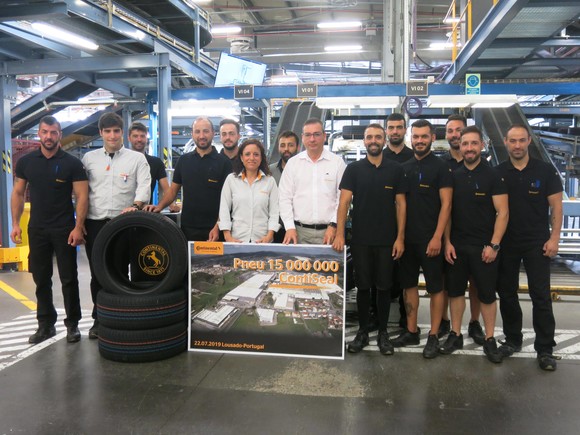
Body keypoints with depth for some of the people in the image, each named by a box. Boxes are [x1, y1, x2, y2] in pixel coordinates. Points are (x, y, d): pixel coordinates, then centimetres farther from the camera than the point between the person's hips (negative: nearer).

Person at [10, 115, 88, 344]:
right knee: (41, 279, 11)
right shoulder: (26, 162, 5)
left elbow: (82, 196, -8)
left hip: (64, 230, -3)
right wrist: (15, 224, 1)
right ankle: (46, 324, 23)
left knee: (69, 279, 3)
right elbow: (18, 193, 9)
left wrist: (78, 228, -16)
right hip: (36, 229, 4)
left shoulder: (72, 163, -5)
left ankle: (72, 324, 15)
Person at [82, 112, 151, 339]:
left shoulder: (137, 158, 4)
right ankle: (99, 318, 21)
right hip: (94, 223, 2)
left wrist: (135, 206, -24)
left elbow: (144, 186, -6)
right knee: (97, 273, 7)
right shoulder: (89, 158, 11)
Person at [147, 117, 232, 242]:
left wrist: (218, 227, -14)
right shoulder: (183, 160, 10)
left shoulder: (224, 162, -2)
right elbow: (173, 189, 14)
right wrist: (159, 206, -4)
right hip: (187, 229, 3)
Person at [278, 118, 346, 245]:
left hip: (328, 231, -1)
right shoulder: (292, 163, 7)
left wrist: (333, 225, -6)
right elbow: (285, 198, 5)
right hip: (299, 231, 1)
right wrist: (290, 227, -3)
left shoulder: (337, 162, 3)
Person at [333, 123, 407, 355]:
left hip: (387, 240, 0)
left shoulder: (396, 169, 4)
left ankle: (383, 332, 21)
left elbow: (400, 204, 3)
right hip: (360, 239, 0)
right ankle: (362, 331, 20)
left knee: (384, 286, 7)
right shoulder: (354, 169, 2)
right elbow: (344, 201, -5)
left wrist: (400, 238, -3)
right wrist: (339, 233, -14)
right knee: (363, 286, 8)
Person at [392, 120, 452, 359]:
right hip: (407, 238, 6)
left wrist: (437, 237, -17)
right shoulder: (404, 167, 11)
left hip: (430, 239, -5)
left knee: (435, 287, 3)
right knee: (409, 284, 12)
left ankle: (433, 336, 13)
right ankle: (411, 331, 23)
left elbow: (446, 204, -10)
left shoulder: (440, 167, -5)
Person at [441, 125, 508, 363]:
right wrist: (447, 242, -1)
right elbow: (447, 211, 7)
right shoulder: (453, 176, 6)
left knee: (487, 294, 5)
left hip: (484, 246, -3)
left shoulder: (492, 175, -4)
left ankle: (489, 339, 18)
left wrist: (493, 245, -14)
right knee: (455, 290, 10)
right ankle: (455, 335, 22)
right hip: (456, 245, 3)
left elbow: (502, 212, -8)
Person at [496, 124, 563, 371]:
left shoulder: (545, 171, -1)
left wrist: (554, 238, -9)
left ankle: (545, 349, 8)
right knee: (507, 293, 10)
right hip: (506, 243, 2)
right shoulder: (497, 173, 2)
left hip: (537, 243, -2)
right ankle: (512, 340, 25)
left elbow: (556, 207, -1)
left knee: (541, 295, -1)